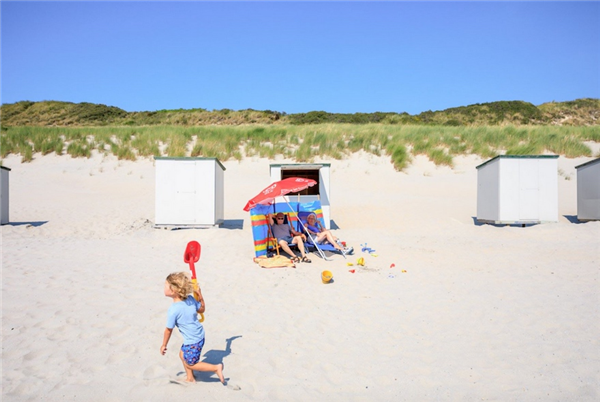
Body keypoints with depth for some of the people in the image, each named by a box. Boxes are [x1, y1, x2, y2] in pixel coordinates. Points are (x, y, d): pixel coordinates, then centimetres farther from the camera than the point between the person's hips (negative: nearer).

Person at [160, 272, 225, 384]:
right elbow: (202, 309, 10)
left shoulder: (173, 310, -25)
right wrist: (200, 297, 16)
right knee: (183, 355, 26)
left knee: (190, 364, 12)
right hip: (200, 335, 8)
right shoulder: (190, 299, -7)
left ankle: (216, 368, 7)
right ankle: (190, 378, 38)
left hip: (192, 341, -8)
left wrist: (164, 345, 2)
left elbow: (169, 329, -13)